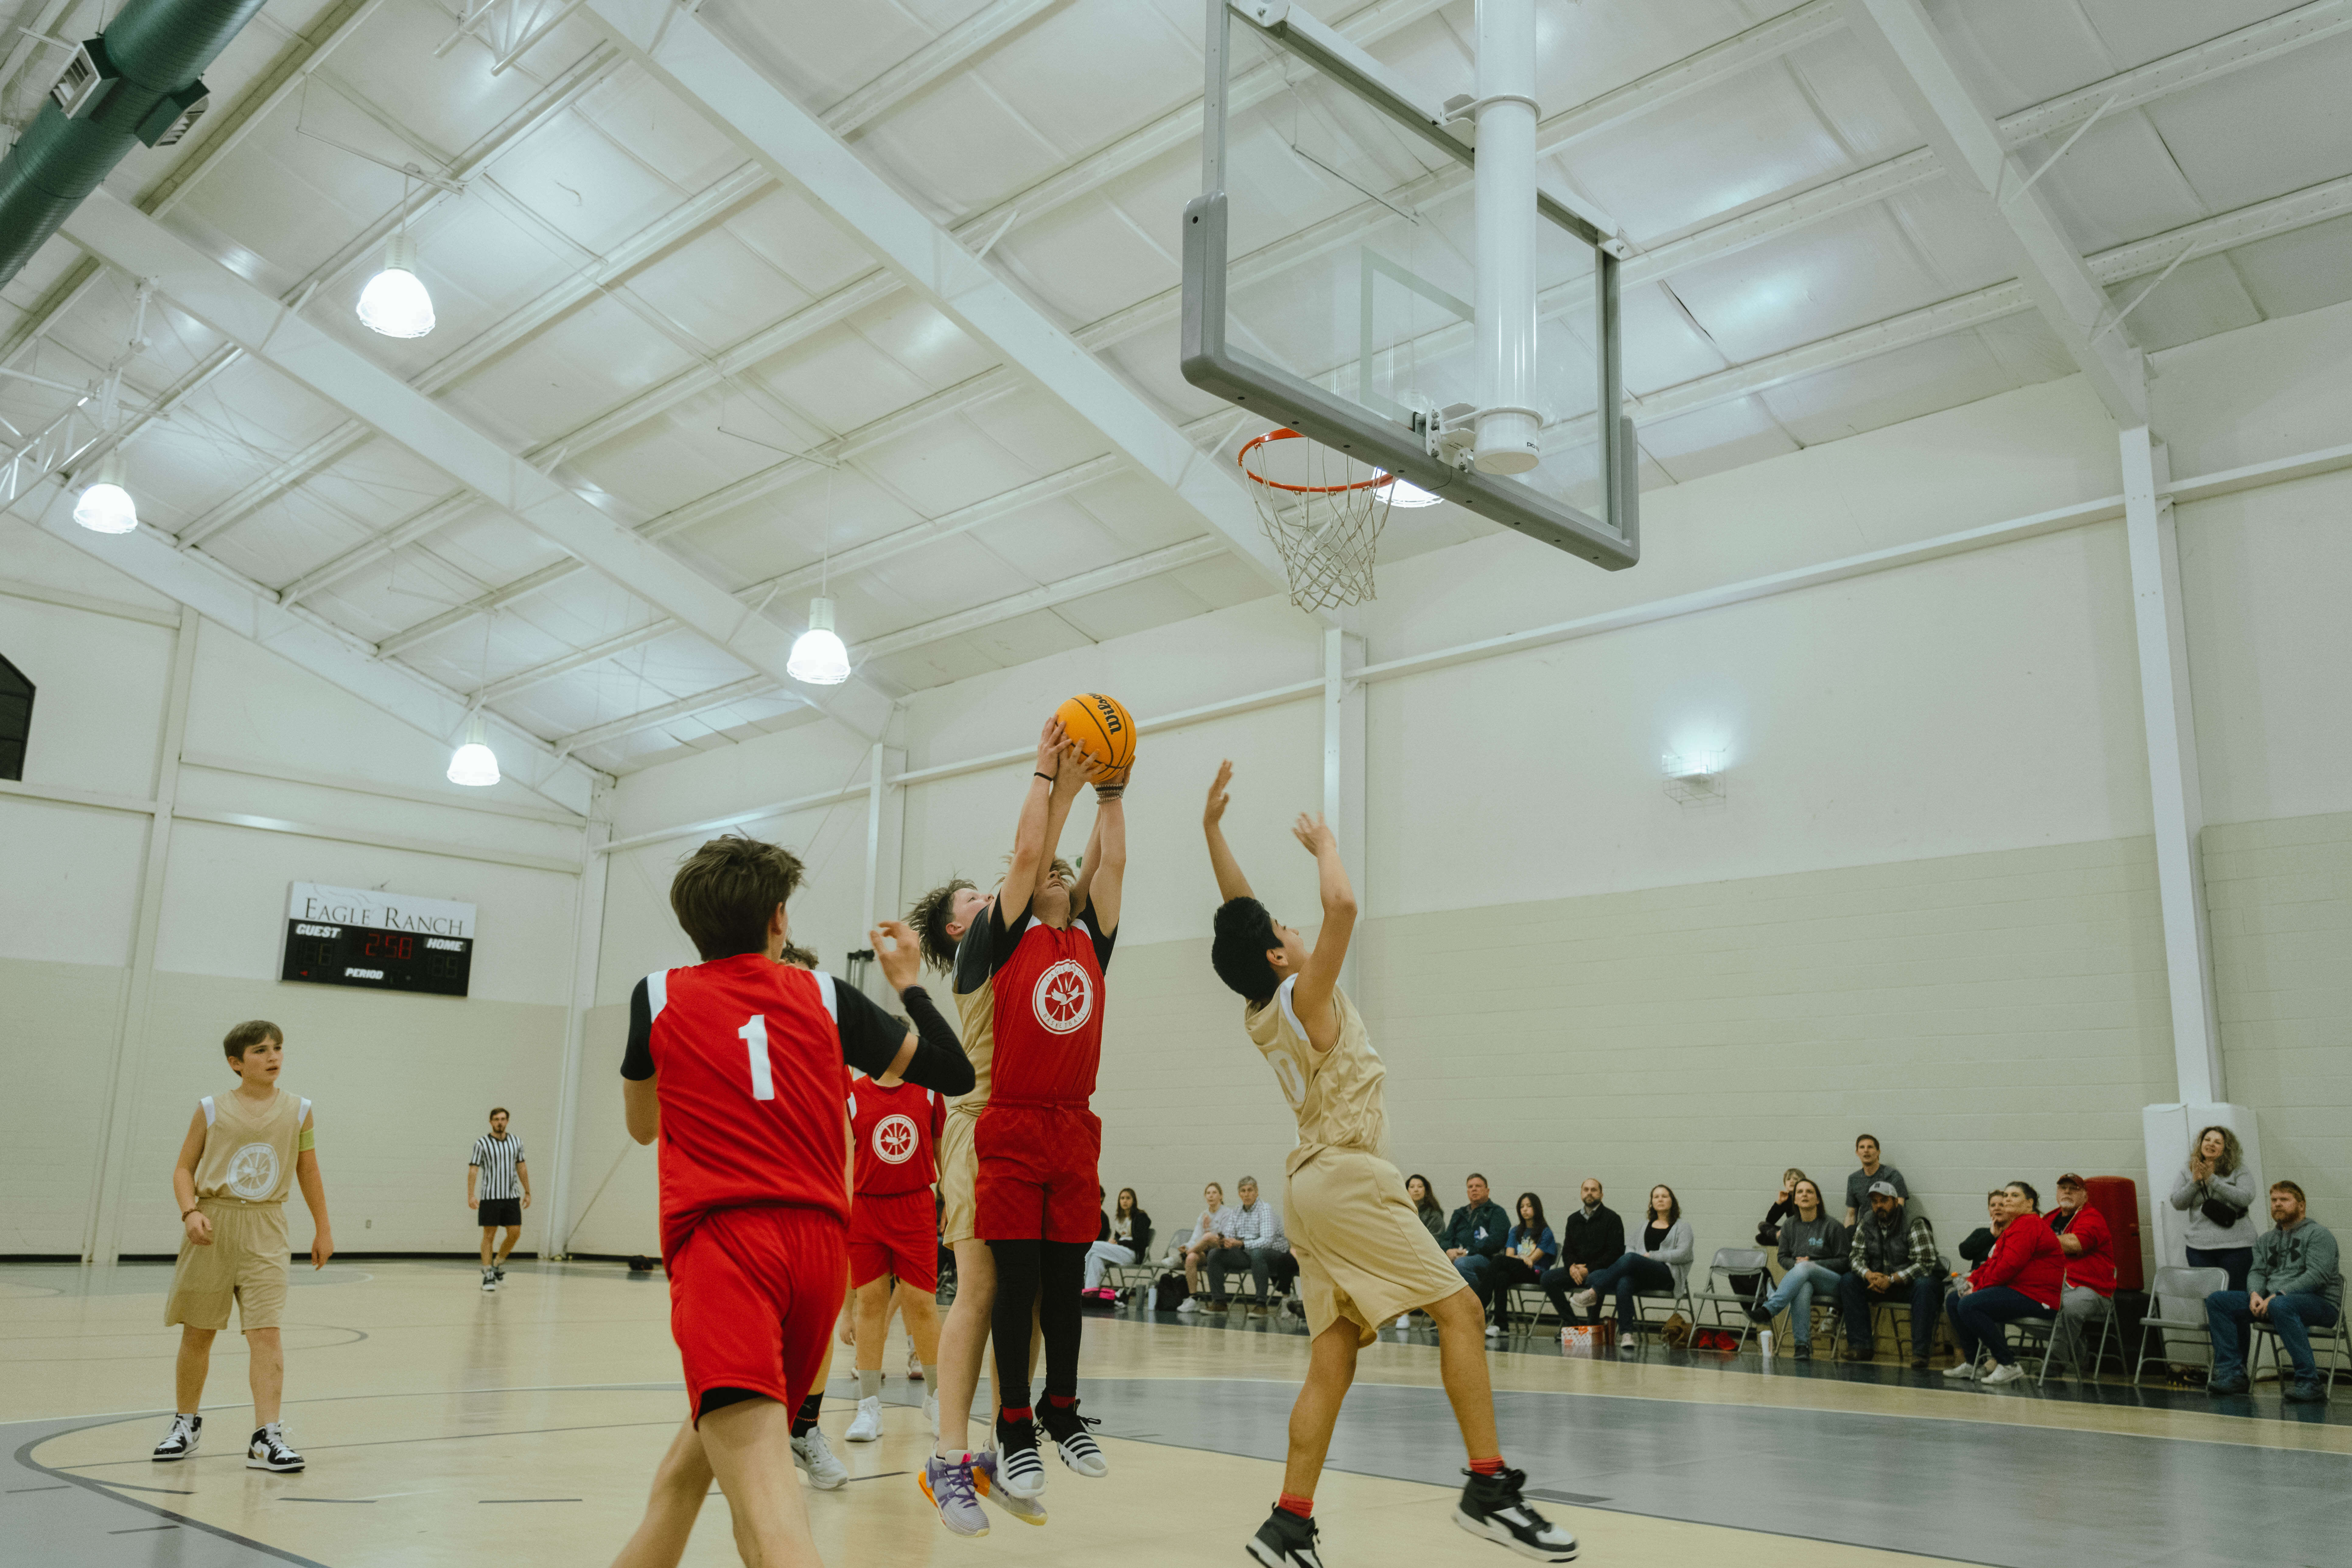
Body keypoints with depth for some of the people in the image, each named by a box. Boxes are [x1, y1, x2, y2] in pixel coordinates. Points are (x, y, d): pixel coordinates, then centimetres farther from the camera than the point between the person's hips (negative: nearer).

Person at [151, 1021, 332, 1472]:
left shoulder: (297, 1111, 4)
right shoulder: (212, 1109, 0)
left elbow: (308, 1172, 12)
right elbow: (184, 1168, 4)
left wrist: (323, 1229, 15)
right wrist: (190, 1212, -14)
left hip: (265, 1230, 0)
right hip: (212, 1225, 0)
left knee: (266, 1331, -11)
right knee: (198, 1331, 11)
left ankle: (265, 1438, -10)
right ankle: (187, 1423, 33)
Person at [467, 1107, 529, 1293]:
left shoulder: (516, 1142, 8)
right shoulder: (482, 1144, -4)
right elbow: (473, 1170, -6)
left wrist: (527, 1192, 14)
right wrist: (471, 1196, -14)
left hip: (512, 1196, 4)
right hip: (490, 1196, -4)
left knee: (515, 1233, -1)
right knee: (489, 1235, -1)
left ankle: (499, 1263, 22)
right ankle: (488, 1275, 6)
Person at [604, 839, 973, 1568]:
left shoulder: (659, 994, 13)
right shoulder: (825, 996, 15)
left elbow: (642, 1125, 28)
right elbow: (953, 1072, 19)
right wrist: (908, 982, 34)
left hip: (722, 1239, -4)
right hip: (820, 1244, 4)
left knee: (758, 1474, -22)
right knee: (698, 1449, 25)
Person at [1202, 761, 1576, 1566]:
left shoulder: (1260, 1014, 13)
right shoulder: (1301, 997, -8)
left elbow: (1240, 914, 21)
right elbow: (1341, 905, -22)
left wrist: (1212, 827, 19)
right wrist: (1325, 845, -4)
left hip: (1315, 1185, 9)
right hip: (1347, 1176, -9)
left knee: (1332, 1363, 5)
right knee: (1459, 1308, -8)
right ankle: (1490, 1489, -11)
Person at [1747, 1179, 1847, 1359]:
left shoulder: (1833, 1227, 0)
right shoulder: (1789, 1225, 13)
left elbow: (1843, 1262, 0)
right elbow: (1783, 1257, 17)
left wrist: (1811, 1265, -12)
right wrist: (1795, 1265, -8)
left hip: (1831, 1281, -3)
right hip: (1801, 1280, 3)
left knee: (1805, 1267, -38)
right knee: (1802, 1289, -38)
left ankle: (1768, 1309, -50)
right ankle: (1802, 1345, -42)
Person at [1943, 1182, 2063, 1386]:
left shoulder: (2028, 1225, -13)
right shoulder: (2013, 1227, 22)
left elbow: (2009, 1266, -22)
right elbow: (1993, 1262, 22)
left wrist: (1979, 1287, -13)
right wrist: (1973, 1281, 5)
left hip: (2037, 1298, -11)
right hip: (2016, 1291, 11)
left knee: (1969, 1306, -26)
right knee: (1955, 1301, 9)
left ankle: (2009, 1366, -20)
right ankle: (1972, 1363, 9)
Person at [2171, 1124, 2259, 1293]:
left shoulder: (2239, 1171, 3)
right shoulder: (2188, 1172, 11)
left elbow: (2246, 1198, -12)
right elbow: (2177, 1203, 4)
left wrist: (2213, 1180, -15)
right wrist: (2195, 1182, -10)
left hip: (2235, 1247, -2)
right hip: (2199, 1247, 2)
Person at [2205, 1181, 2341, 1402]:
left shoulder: (2318, 1234, -1)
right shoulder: (2266, 1239, 22)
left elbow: (2318, 1275, -14)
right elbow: (2257, 1272, 13)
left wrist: (2278, 1295, -22)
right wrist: (2255, 1294, -11)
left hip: (2321, 1303, -7)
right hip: (2271, 1300, 7)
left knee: (2280, 1306, -41)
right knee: (2217, 1300, -8)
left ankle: (2309, 1383, -35)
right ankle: (2231, 1375, -13)